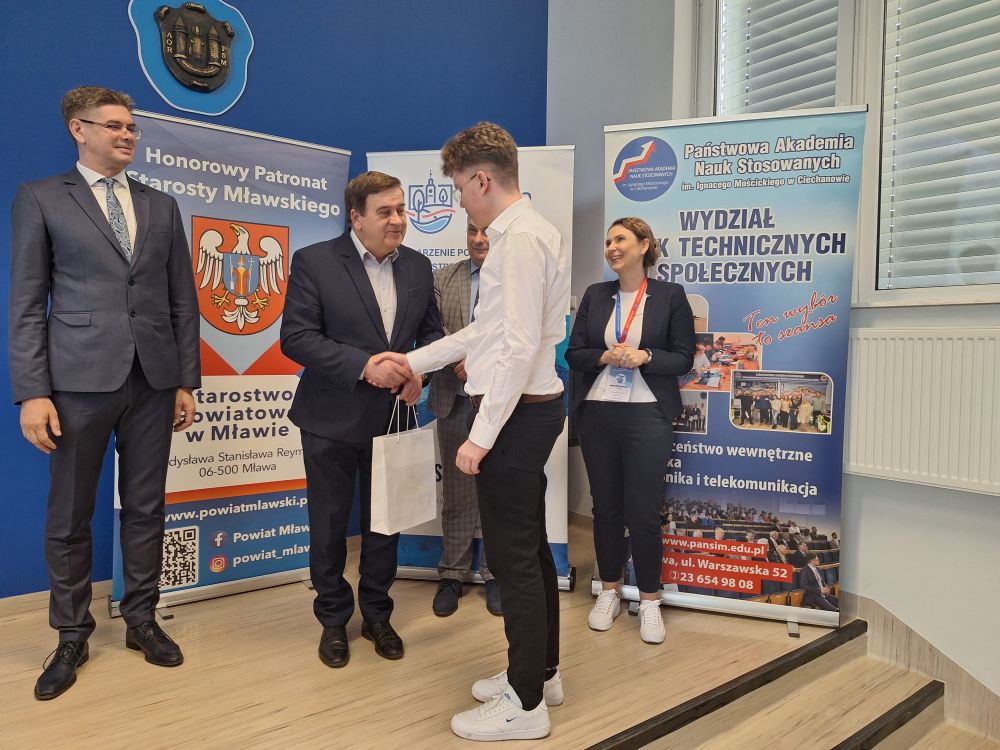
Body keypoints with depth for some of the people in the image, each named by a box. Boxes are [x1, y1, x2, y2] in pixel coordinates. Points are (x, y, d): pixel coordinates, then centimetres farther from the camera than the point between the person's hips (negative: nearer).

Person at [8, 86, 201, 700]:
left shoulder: (162, 206, 13)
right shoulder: (40, 199, 4)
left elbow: (183, 301, 10)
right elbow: (27, 304, -1)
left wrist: (187, 381, 5)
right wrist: (32, 392, -8)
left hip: (154, 378, 3)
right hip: (80, 378, -2)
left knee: (146, 508, 10)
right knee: (70, 516, 7)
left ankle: (142, 619, 26)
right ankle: (72, 637, 24)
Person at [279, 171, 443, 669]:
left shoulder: (418, 267, 4)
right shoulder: (314, 262, -10)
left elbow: (432, 331, 11)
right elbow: (296, 337, -16)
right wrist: (364, 365, -25)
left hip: (391, 419, 4)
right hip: (332, 420, -3)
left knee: (385, 522, 15)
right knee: (329, 524, 11)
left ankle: (377, 615, 35)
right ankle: (333, 621, 32)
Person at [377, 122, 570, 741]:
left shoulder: (521, 239, -16)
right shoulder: (522, 232, 16)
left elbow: (520, 346, -23)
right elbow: (489, 330, 20)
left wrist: (482, 435, -20)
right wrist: (415, 362, 22)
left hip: (516, 412, -11)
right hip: (532, 409, 11)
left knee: (514, 557, -1)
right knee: (532, 549, 18)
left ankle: (524, 704, 14)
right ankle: (541, 671, 34)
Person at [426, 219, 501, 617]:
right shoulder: (443, 278, 7)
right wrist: (459, 362, -19)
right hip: (455, 401, 2)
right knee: (457, 492, 10)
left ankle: (495, 573, 25)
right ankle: (453, 574, 24)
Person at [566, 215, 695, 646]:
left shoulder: (670, 296, 1)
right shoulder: (595, 295, 9)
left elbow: (684, 358, 0)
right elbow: (573, 353, 7)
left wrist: (645, 356, -17)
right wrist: (604, 357, -12)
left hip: (647, 416, -3)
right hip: (597, 413, 3)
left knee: (642, 511, -1)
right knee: (606, 508, 10)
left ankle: (649, 602, 16)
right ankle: (609, 592, 27)